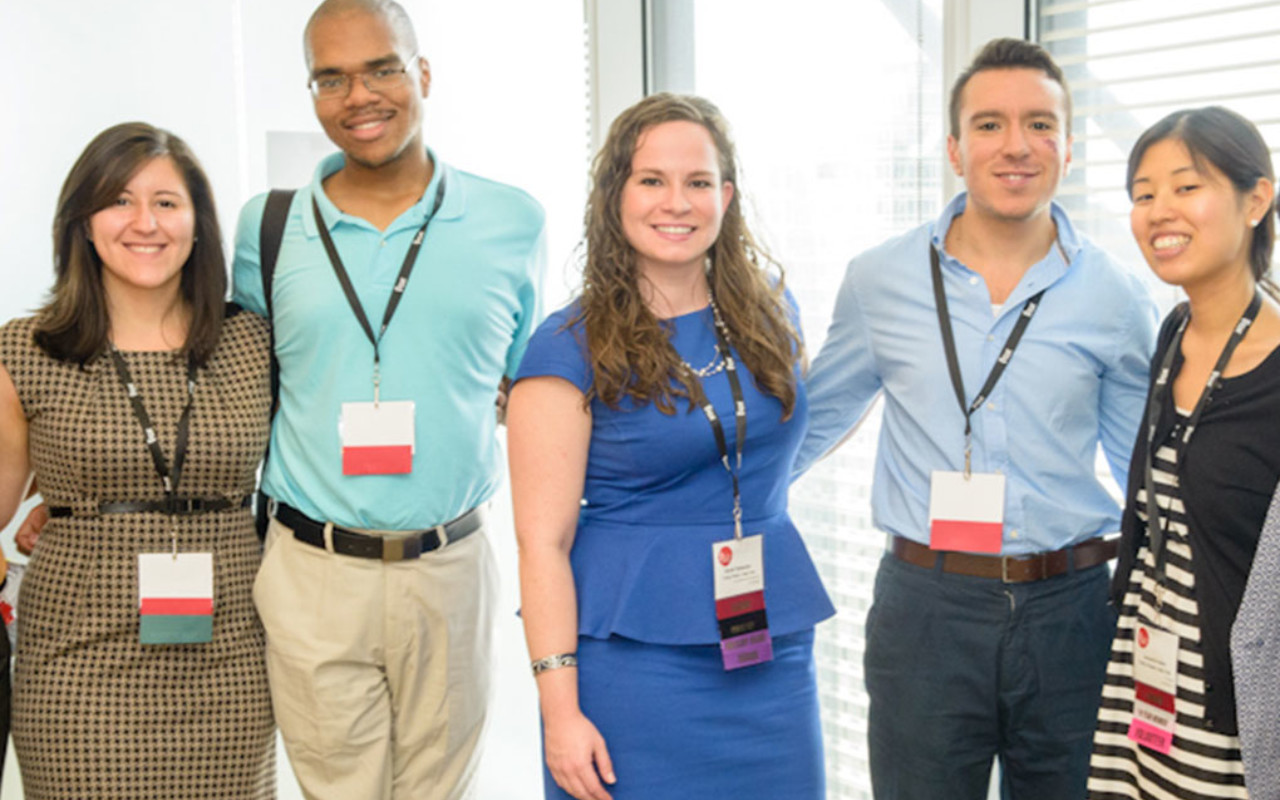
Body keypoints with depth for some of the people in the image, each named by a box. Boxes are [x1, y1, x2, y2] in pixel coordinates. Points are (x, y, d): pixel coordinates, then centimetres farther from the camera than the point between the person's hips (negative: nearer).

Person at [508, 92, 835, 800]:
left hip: (773, 659, 5)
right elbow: (542, 542, -11)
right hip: (634, 664, -4)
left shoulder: (769, 314, 6)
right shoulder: (571, 348, -8)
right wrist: (560, 706, -15)